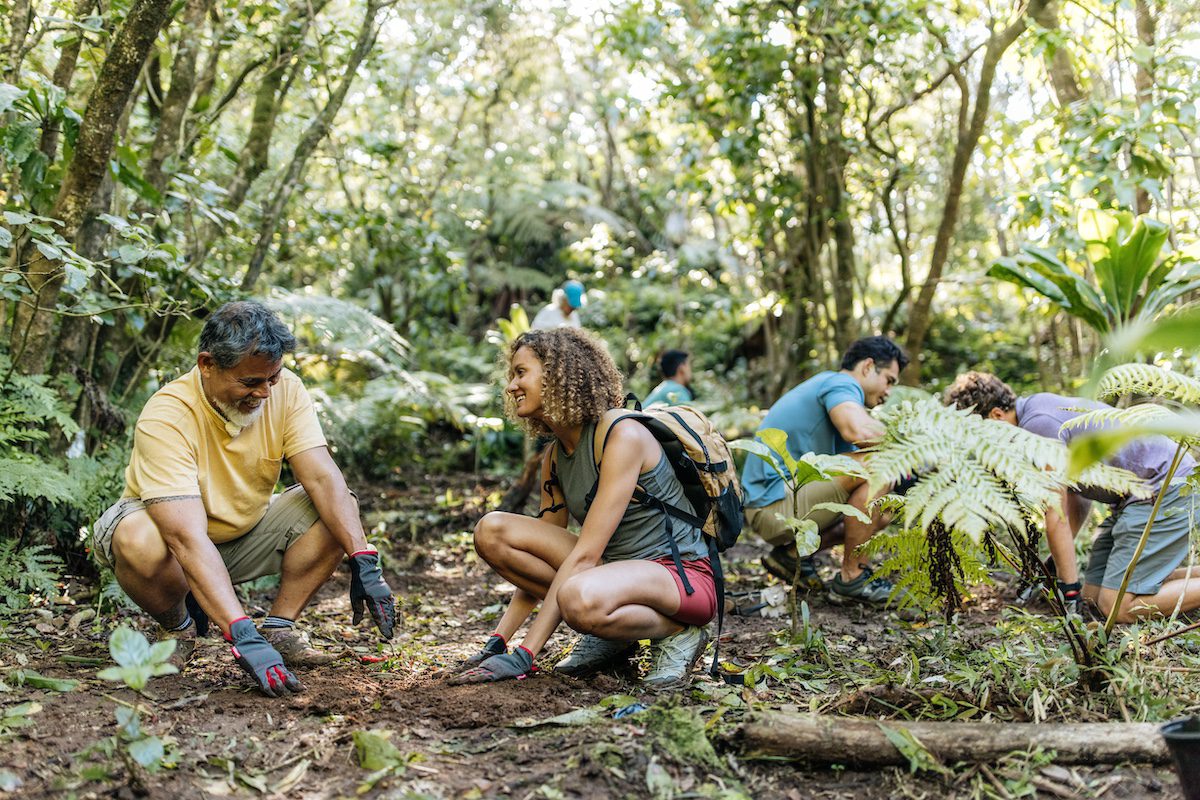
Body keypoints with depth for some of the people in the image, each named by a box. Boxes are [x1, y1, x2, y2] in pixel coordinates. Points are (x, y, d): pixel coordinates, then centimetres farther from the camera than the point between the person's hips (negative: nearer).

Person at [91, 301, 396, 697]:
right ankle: (179, 625, -6)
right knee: (138, 541, -38)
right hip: (172, 535, -4)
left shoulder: (285, 390, -17)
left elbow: (322, 478, -23)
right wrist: (242, 636, -49)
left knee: (340, 508, -18)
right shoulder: (166, 417, -32)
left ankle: (279, 627, -8)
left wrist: (364, 562, -38)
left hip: (245, 536, 4)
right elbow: (188, 540, -41)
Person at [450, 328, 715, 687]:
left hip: (684, 574, -8)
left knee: (580, 599, -40)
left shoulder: (622, 435, -19)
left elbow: (585, 554, -24)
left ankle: (677, 633, -10)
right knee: (492, 531, -8)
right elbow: (539, 552, 9)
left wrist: (524, 655, -25)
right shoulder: (554, 457, 6)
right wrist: (499, 641, -2)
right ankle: (610, 634, -2)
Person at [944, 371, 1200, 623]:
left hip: (1162, 490, -10)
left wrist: (1070, 590, -12)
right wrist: (1053, 565, 20)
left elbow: (1056, 518, -17)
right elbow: (1077, 498, 19)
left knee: (1118, 607, -15)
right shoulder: (1038, 406, 11)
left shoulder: (1039, 424, -20)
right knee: (1093, 595, 7)